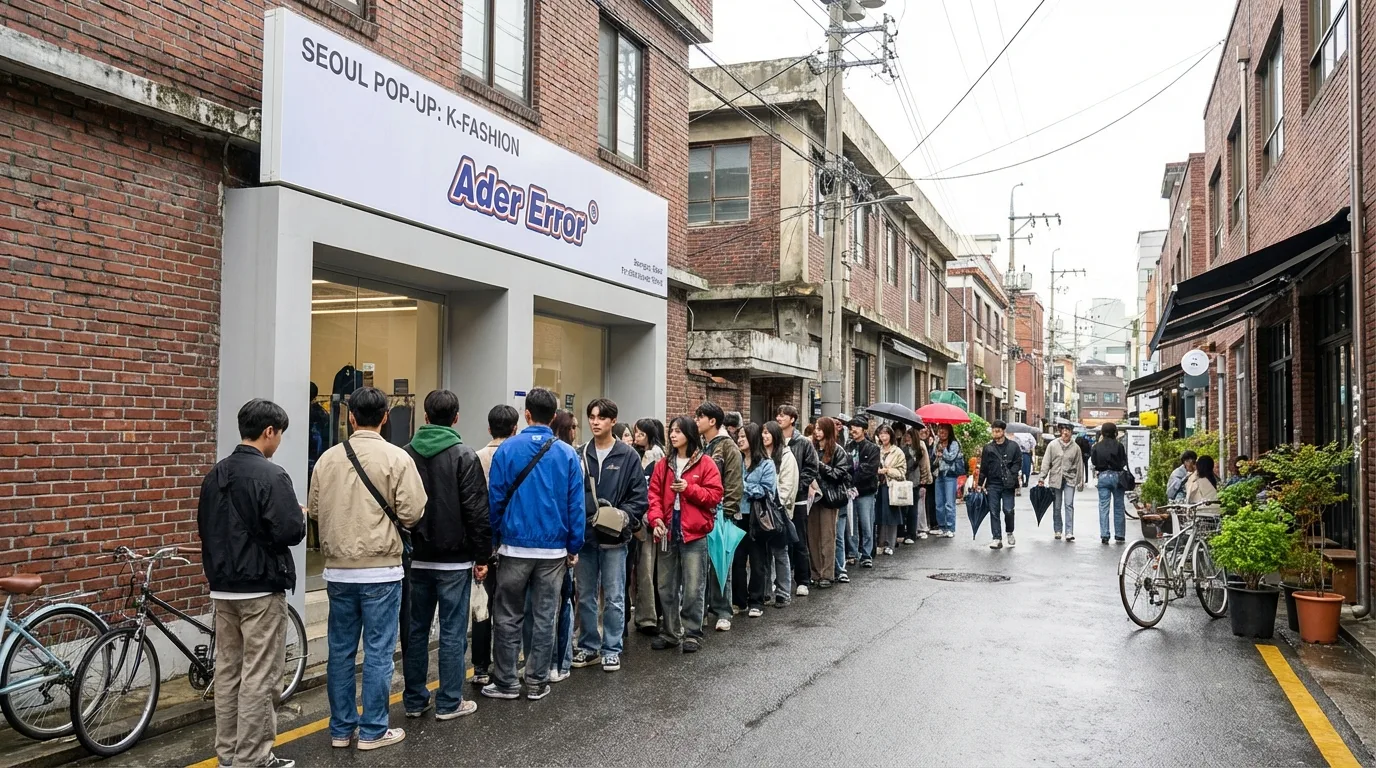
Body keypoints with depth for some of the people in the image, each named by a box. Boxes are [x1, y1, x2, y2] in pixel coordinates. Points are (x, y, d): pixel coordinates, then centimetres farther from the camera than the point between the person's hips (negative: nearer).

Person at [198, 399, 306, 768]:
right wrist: (302, 518, -2)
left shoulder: (215, 474, 8)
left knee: (228, 671, 13)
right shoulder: (271, 475, -17)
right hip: (261, 588, -8)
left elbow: (204, 527, 15)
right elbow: (289, 532, -22)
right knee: (259, 676, -1)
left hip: (222, 587, 8)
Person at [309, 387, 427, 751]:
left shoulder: (327, 458, 1)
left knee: (340, 650, 13)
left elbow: (316, 512, 8)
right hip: (380, 570, -4)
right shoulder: (397, 457, -11)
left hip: (338, 570, 4)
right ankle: (373, 730, 10)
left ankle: (341, 728, 22)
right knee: (378, 652, 4)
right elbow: (412, 513, -13)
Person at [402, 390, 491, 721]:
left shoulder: (407, 454, 5)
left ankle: (415, 700, 19)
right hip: (454, 560, -5)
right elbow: (477, 511, -12)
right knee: (453, 632, 2)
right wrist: (482, 556, -5)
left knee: (416, 629, 12)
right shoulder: (464, 455, -10)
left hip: (416, 558, 5)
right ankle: (449, 703, 7)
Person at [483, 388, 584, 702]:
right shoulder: (567, 454, -3)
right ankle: (537, 683, 14)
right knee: (545, 617, 8)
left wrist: (494, 540, 6)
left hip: (515, 546, -1)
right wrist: (574, 546, 5)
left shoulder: (507, 449, -5)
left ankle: (505, 682, 13)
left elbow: (495, 499, -4)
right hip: (554, 549, 1)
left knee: (507, 617, 9)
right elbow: (576, 504, -2)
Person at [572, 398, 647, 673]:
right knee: (585, 596, 12)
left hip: (614, 537, -3)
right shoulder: (580, 454, 4)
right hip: (584, 534, 3)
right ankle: (588, 646, 24)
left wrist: (623, 516, -17)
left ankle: (612, 649, 16)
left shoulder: (628, 455, -2)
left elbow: (640, 497, -3)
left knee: (614, 597, 5)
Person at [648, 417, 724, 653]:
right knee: (666, 587, 11)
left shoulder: (705, 464, -2)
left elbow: (714, 495, -7)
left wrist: (689, 488, -16)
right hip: (667, 533, 5)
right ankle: (669, 632, 23)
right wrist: (656, 519, -10)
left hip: (694, 534, -4)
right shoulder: (663, 465, 10)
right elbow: (654, 495, 5)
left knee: (693, 588, 0)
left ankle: (692, 634, 11)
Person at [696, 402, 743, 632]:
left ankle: (723, 612, 11)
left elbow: (734, 484, -10)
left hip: (720, 515, -5)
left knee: (720, 563, 2)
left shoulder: (728, 447, -6)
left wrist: (726, 512, -14)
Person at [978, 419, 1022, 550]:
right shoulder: (988, 447, 8)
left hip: (1008, 485, -2)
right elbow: (983, 467, 10)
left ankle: (1010, 533, 20)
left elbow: (1018, 463, 3)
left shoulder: (1013, 446, 3)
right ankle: (997, 538, 8)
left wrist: (1010, 475, -11)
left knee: (1008, 510, -6)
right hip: (993, 484, 2)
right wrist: (981, 483, 7)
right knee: (994, 512, 2)